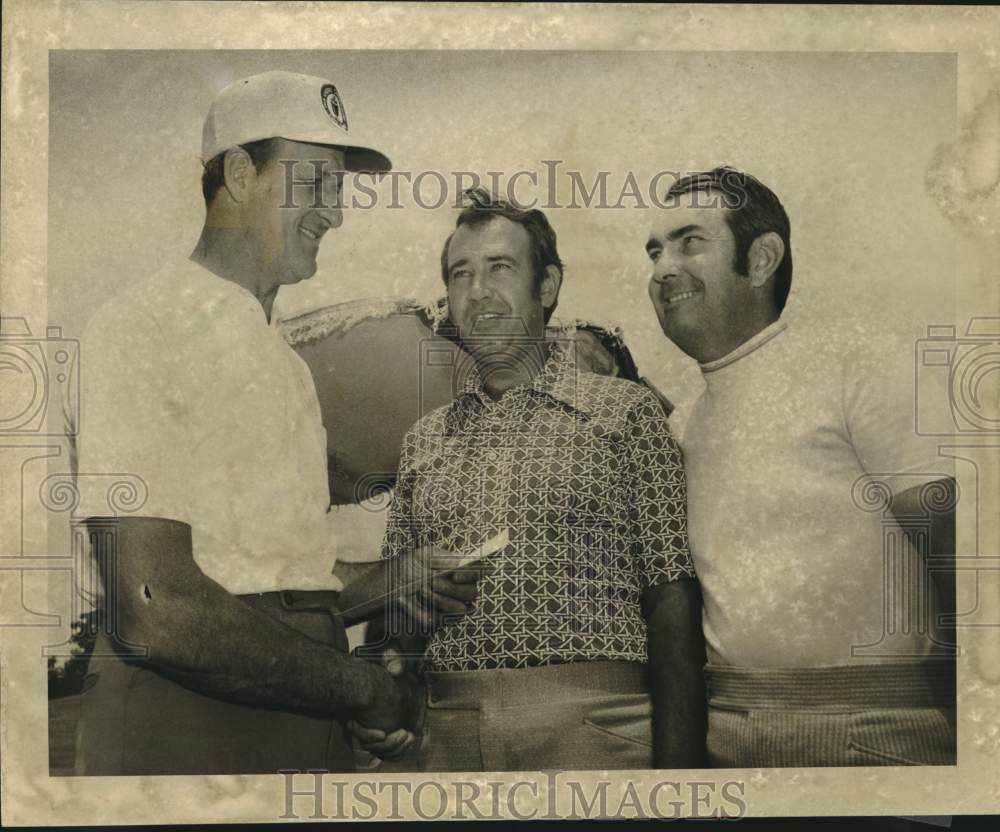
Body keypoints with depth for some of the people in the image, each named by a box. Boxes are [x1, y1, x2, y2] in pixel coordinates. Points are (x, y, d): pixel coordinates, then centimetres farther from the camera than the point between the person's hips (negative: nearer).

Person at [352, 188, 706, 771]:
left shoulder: (626, 411, 1)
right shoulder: (423, 440, 13)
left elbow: (672, 603, -4)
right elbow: (396, 609, 15)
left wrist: (676, 759, -11)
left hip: (591, 725, -3)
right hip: (449, 732, 4)